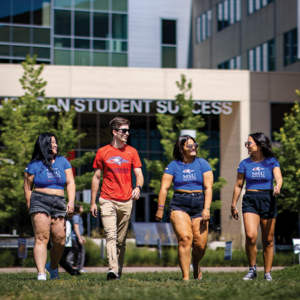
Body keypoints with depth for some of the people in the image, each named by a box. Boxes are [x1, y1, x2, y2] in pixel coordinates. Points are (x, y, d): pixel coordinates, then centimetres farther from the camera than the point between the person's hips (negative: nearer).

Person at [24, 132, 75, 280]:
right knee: (41, 238, -15)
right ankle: (41, 274, -22)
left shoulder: (63, 161, 14)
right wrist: (30, 209, 6)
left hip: (59, 204, 4)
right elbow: (27, 188, 8)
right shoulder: (34, 165, 4)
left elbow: (70, 183, 11)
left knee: (60, 241, 0)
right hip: (40, 202, -3)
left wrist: (71, 201, -3)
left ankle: (52, 267, 27)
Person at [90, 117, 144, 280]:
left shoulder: (131, 152, 10)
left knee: (121, 239, 7)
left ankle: (119, 270, 16)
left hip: (126, 201, 2)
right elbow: (96, 177, 10)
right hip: (107, 201, -2)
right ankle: (112, 269, -25)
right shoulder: (102, 152, 5)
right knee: (110, 235, -16)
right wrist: (93, 202, 7)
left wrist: (138, 187, -17)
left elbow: (139, 174, 6)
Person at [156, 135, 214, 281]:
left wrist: (207, 208, -8)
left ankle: (196, 265, 32)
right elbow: (164, 188, 3)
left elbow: (208, 187, 1)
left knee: (200, 244, -2)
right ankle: (185, 277, -17)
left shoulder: (202, 164, 7)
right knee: (185, 238, -19)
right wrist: (160, 208, -4)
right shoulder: (173, 165, 5)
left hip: (199, 204, 1)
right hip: (179, 205, -1)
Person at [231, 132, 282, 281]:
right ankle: (252, 269, -2)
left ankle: (267, 273, 15)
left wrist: (278, 187, -38)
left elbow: (278, 177, -15)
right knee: (250, 235, -19)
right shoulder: (245, 164, 6)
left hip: (267, 200, 0)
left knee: (268, 240, 3)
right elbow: (238, 185, 12)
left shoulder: (271, 161, 1)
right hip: (250, 201, 0)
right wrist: (233, 205, 13)